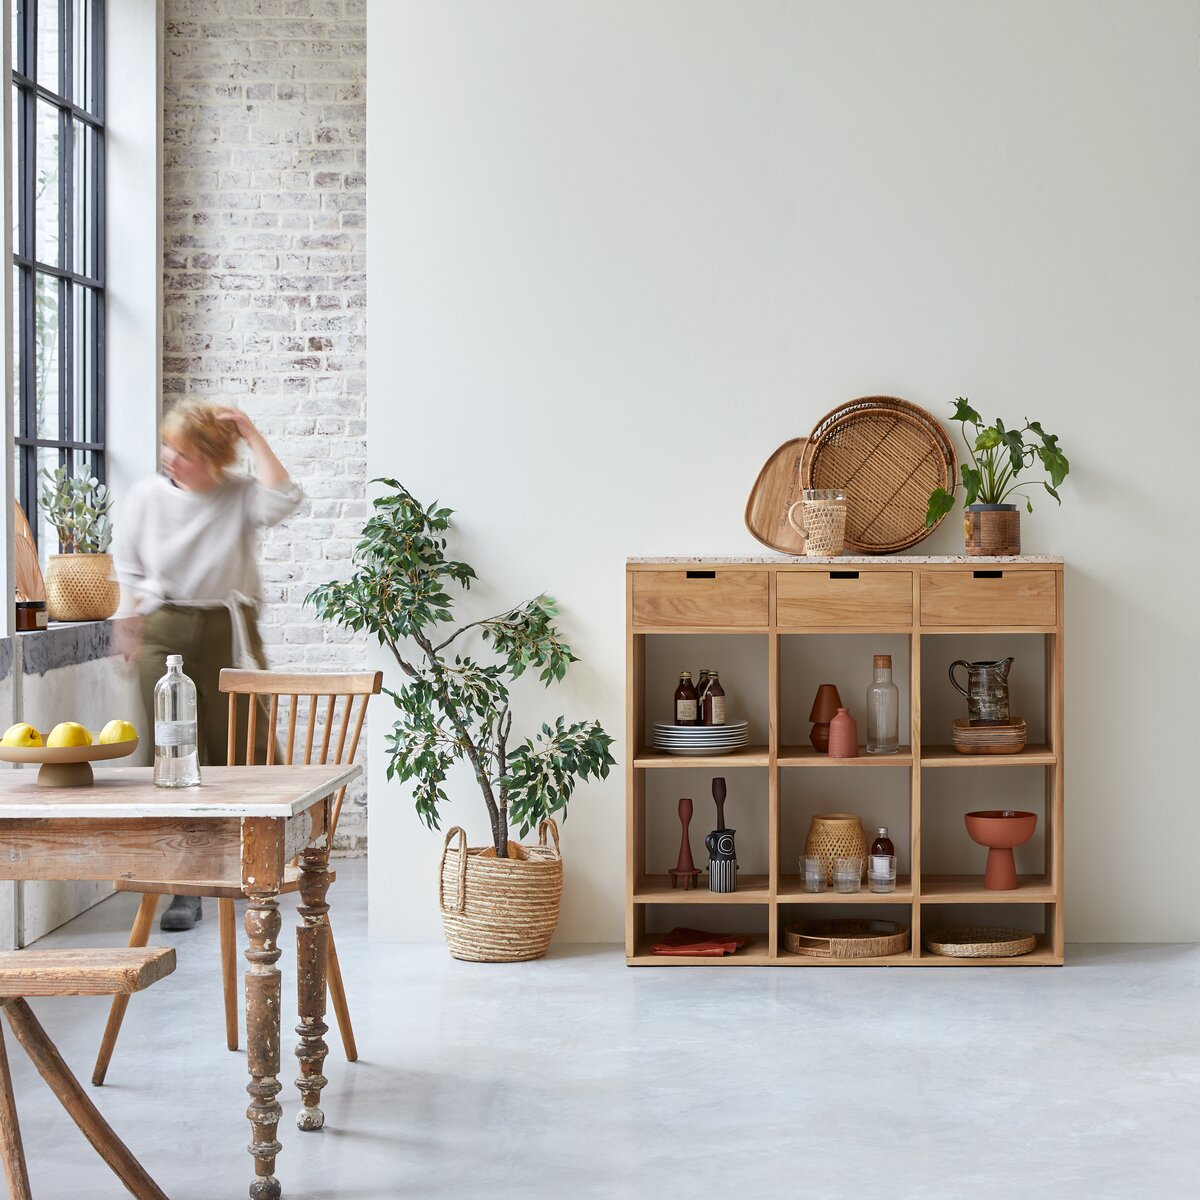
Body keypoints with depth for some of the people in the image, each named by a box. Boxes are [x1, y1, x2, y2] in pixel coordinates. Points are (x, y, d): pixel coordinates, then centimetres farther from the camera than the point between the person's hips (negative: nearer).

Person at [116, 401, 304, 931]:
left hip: (228, 632, -1)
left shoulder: (240, 497, -2)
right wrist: (135, 632, 6)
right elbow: (130, 570, 12)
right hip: (164, 634, 1)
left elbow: (283, 498, -24)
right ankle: (186, 889, 4)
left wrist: (251, 436, -16)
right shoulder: (146, 497, 3)